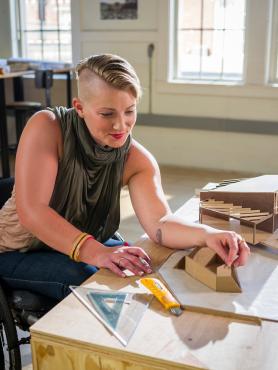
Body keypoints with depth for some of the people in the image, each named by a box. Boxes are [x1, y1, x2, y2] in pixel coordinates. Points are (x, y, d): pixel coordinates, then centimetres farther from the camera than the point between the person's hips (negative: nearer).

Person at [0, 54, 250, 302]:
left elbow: (159, 223, -24)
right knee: (92, 280, -30)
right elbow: (31, 210, -31)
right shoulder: (47, 127, -23)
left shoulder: (136, 159, -11)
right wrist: (95, 253, -44)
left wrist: (207, 235, -45)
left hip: (88, 248, 4)